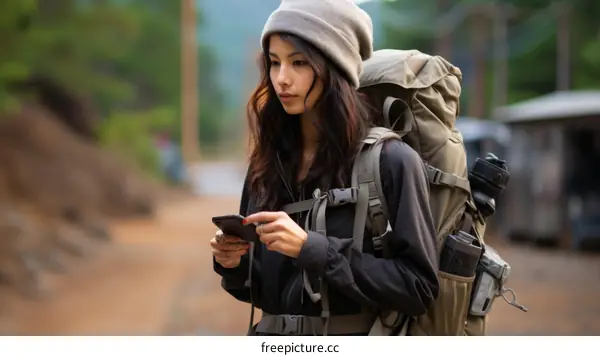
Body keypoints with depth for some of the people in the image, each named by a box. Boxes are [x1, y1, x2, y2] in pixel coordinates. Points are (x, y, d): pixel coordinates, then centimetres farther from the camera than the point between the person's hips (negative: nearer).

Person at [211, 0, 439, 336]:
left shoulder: (390, 160, -11)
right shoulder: (267, 164, 4)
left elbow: (419, 287, -14)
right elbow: (262, 289, 12)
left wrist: (311, 249, -20)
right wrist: (234, 265, -8)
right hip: (271, 332, 3)